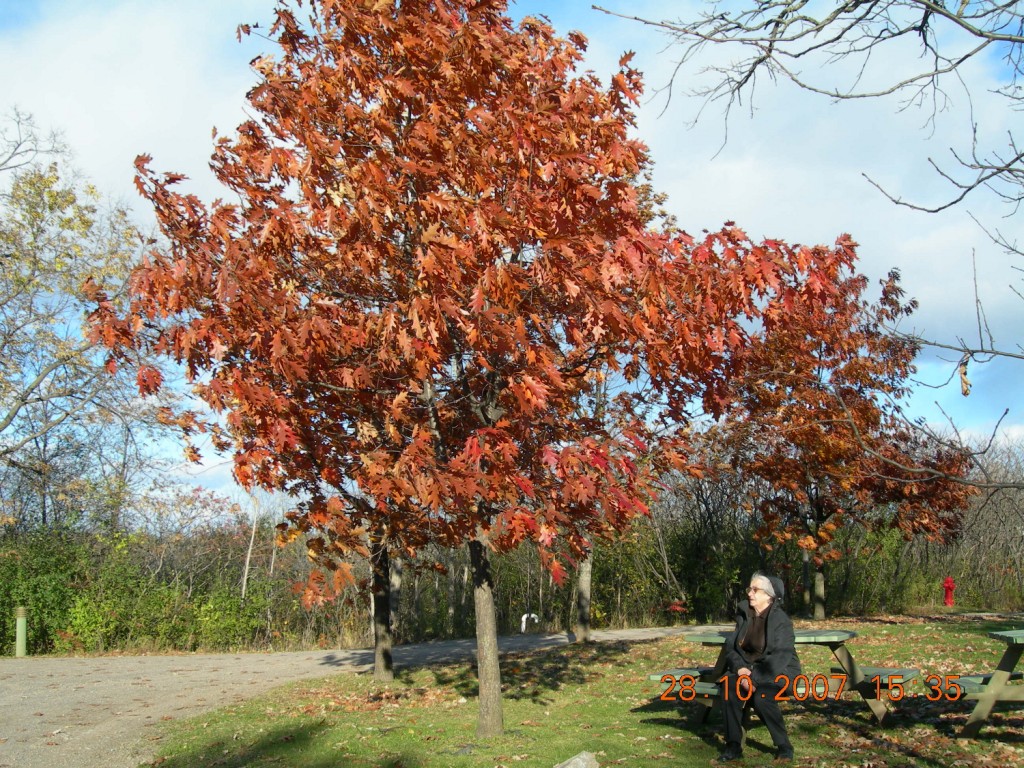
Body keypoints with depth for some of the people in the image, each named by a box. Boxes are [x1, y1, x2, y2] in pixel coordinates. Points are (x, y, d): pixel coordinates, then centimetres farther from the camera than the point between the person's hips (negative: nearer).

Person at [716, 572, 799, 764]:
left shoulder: (781, 620, -12)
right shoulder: (744, 615, 5)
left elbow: (780, 656, -20)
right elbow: (731, 647, 5)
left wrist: (756, 678, -28)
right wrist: (740, 668, -15)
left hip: (779, 671, -5)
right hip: (748, 667, 5)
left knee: (761, 696, -34)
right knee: (729, 685, -26)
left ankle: (784, 746, -12)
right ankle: (733, 746, -17)